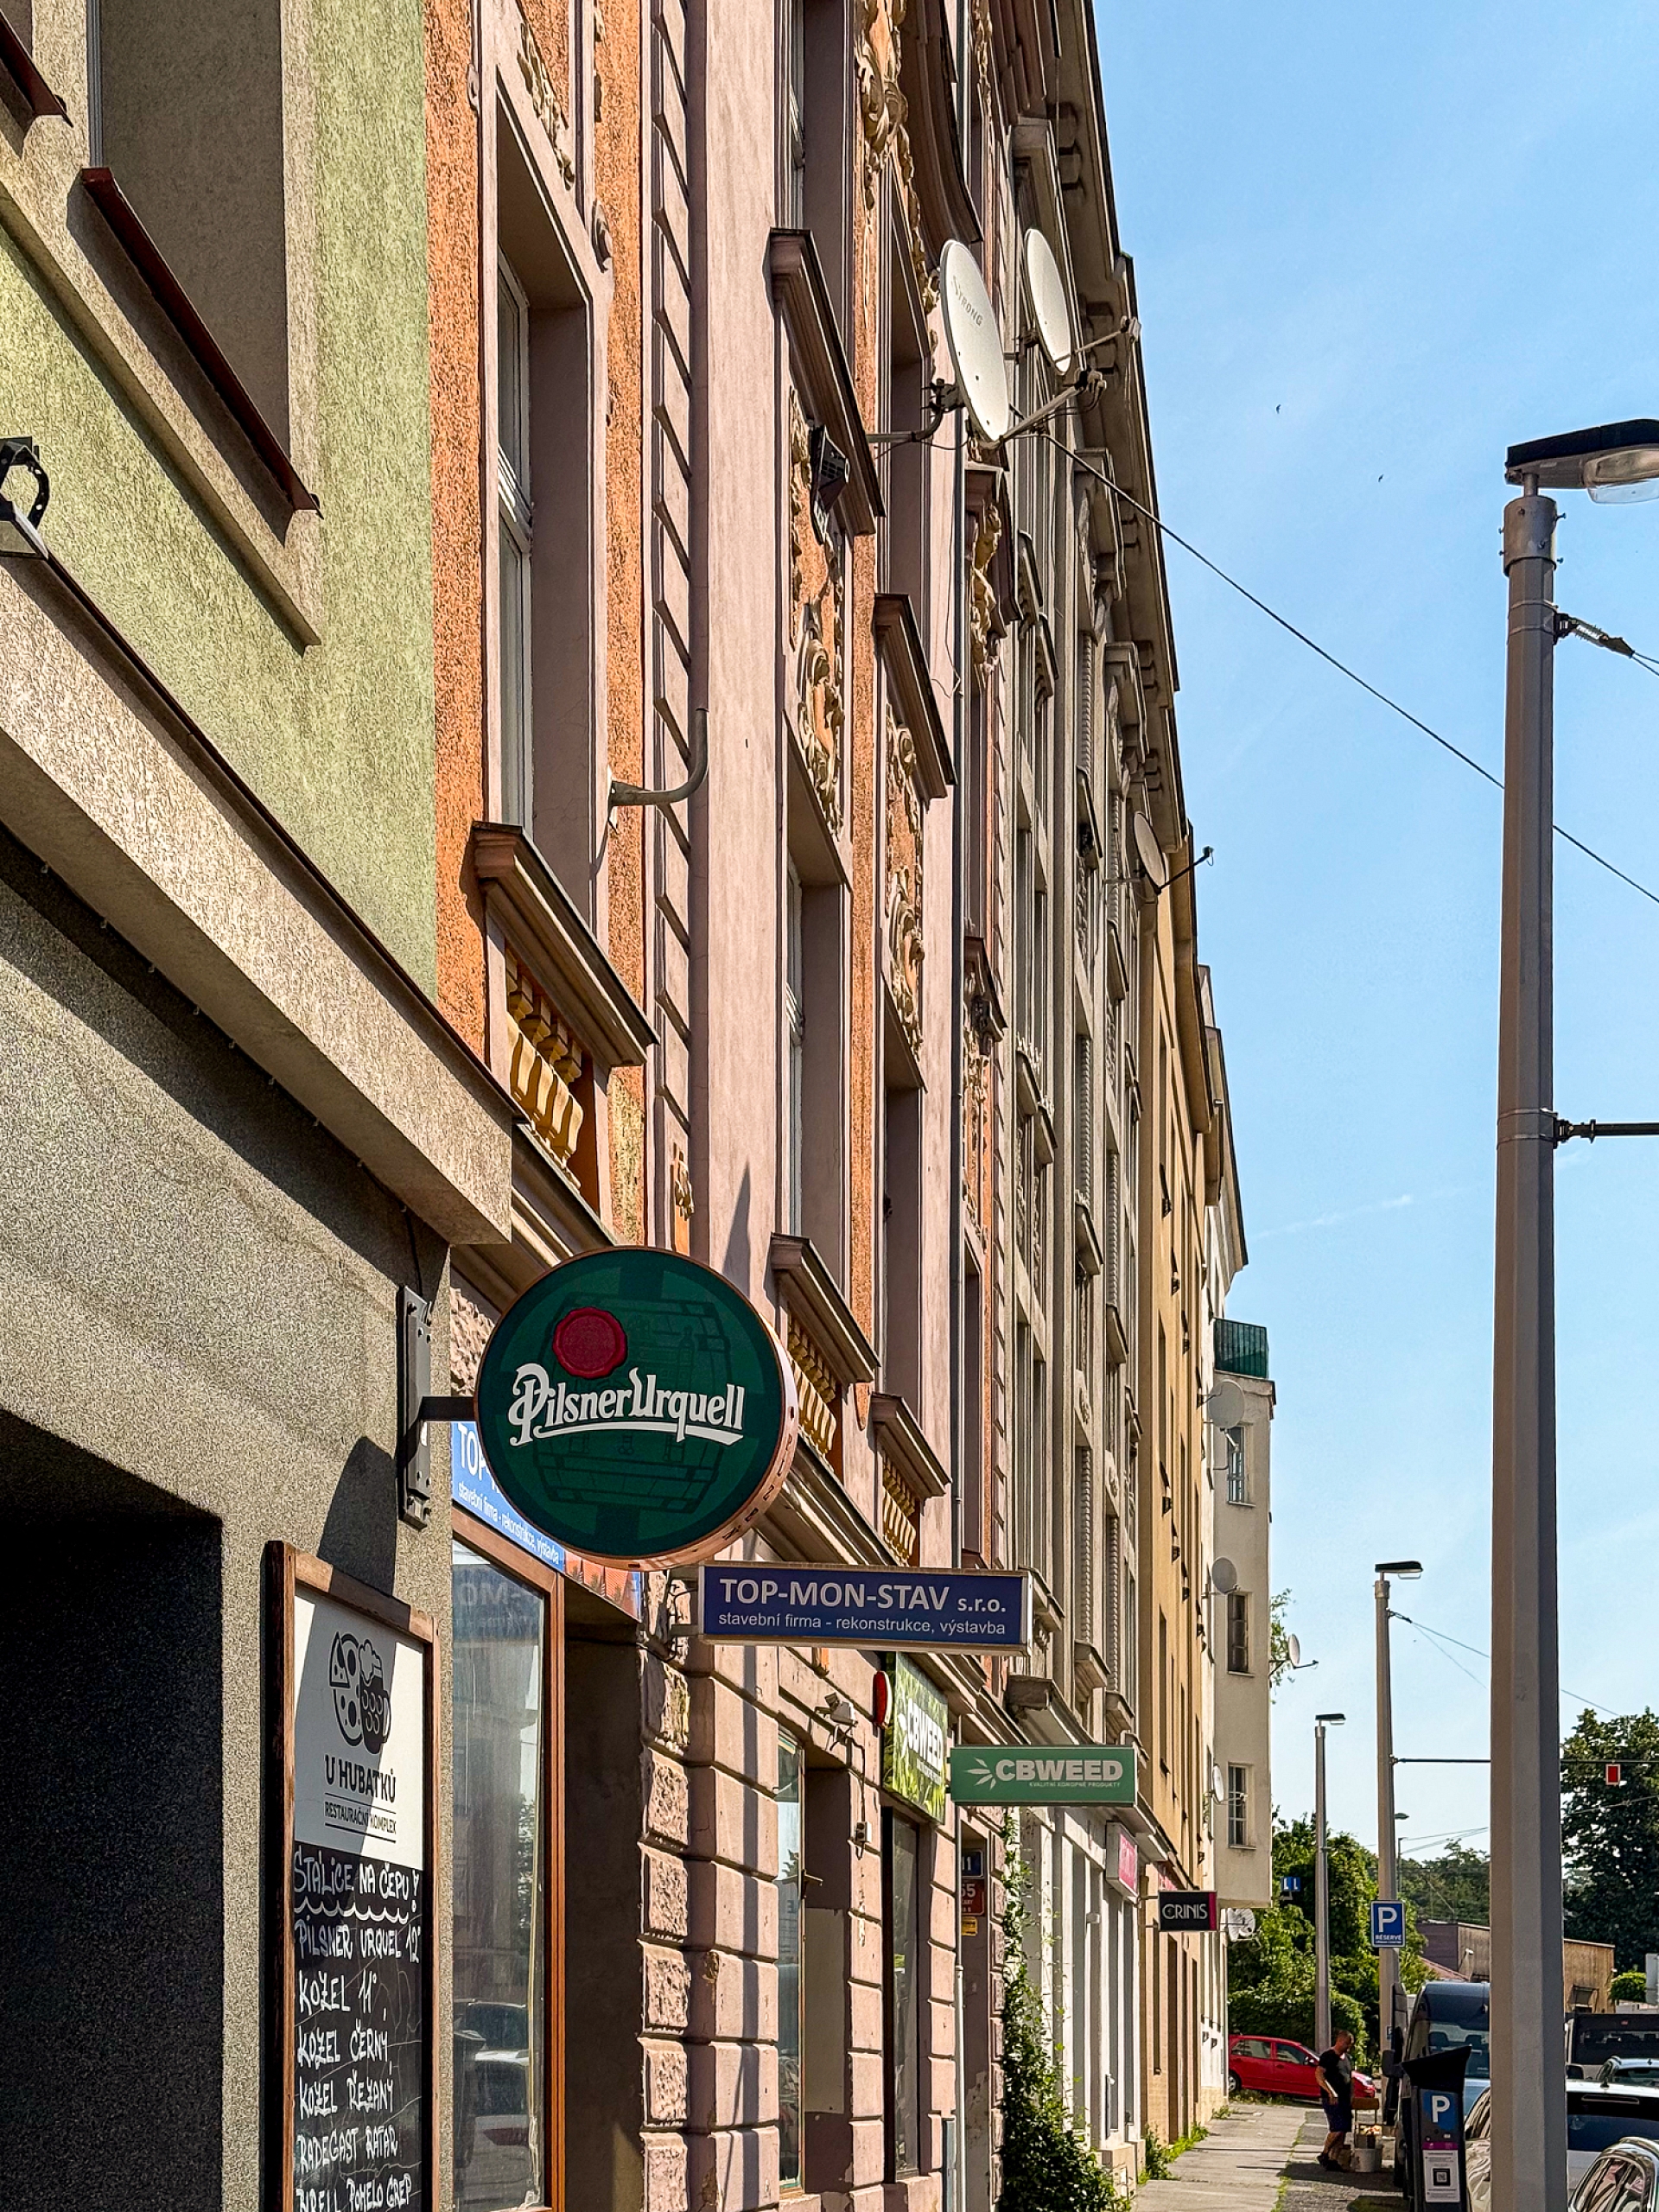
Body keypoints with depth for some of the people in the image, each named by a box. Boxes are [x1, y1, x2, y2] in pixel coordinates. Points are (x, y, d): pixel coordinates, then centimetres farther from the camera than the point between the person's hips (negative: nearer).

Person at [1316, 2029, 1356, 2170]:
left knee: (1343, 2131, 3)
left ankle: (1334, 2160, 8)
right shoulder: (1327, 2056, -5)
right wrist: (1331, 2092, -22)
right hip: (1331, 2099, -8)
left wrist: (1352, 2096, 12)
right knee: (1338, 2129, -17)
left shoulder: (1348, 2059, 20)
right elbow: (1319, 2075, -13)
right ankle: (1324, 2155, -2)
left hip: (1345, 2100, 8)